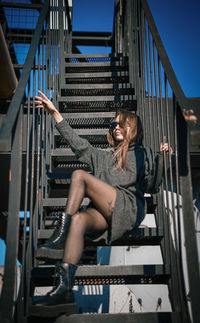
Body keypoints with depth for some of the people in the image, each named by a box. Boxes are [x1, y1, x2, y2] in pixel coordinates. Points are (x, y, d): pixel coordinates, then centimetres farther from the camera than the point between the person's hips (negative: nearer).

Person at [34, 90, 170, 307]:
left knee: (80, 175, -16)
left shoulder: (143, 154, 19)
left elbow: (152, 187, 7)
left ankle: (61, 233, -19)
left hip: (129, 207, -4)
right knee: (78, 219, -32)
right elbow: (77, 142, 24)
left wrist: (161, 158, -8)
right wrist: (55, 113, 21)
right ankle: (65, 287, -39)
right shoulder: (103, 157, 32)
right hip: (104, 212, 4)